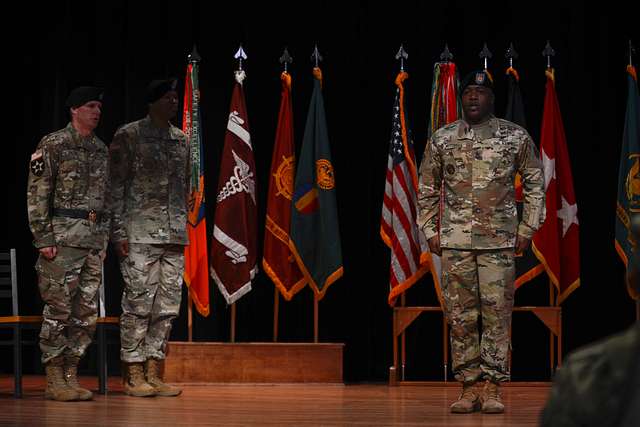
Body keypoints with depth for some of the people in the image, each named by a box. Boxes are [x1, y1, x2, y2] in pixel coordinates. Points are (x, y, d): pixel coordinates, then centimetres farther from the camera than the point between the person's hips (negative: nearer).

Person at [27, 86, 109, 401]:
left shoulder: (101, 149, 16)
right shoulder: (53, 145, -4)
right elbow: (37, 195, -8)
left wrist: (106, 238, 16)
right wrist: (43, 239, -14)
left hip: (96, 236, 7)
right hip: (64, 235, -7)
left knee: (86, 312, 6)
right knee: (58, 309, -6)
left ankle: (71, 376, 12)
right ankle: (54, 381, -1)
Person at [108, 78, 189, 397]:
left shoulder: (180, 140, 16)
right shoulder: (128, 136, -2)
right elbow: (117, 187, -4)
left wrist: (182, 229, 15)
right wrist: (119, 232, -10)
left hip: (174, 236, 6)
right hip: (140, 235, -6)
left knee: (167, 306, 4)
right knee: (139, 303, -6)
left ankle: (153, 374, 9)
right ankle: (133, 377, -1)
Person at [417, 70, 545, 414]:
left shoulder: (516, 137, 3)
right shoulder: (442, 139, 6)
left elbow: (535, 184, 8)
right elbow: (427, 188, 14)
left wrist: (527, 229, 2)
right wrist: (430, 231, 7)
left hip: (499, 241, -1)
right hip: (455, 242, 1)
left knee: (497, 314, -2)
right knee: (460, 316, 2)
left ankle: (492, 388, 2)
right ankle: (468, 387, 8)